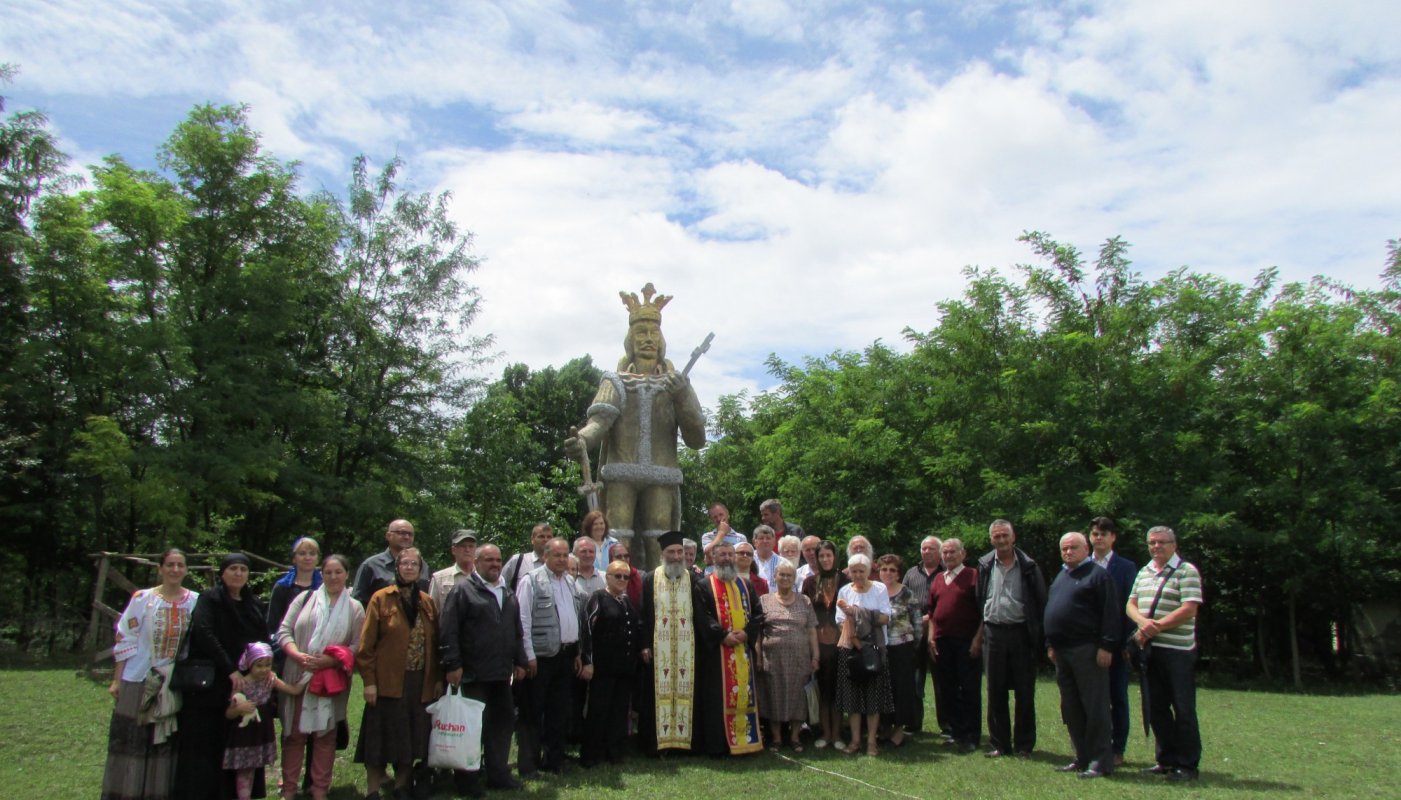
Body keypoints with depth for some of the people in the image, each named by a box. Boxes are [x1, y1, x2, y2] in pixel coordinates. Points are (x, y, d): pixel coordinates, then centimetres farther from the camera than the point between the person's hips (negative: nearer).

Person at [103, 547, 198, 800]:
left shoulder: (196, 602, 0)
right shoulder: (142, 599, -6)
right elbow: (125, 641, -2)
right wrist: (117, 680, -2)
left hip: (178, 685, 2)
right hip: (140, 681, -2)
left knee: (169, 741, 8)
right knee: (132, 740, 5)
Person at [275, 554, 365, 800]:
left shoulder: (355, 608, 7)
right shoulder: (305, 598, 7)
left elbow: (357, 646, 1)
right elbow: (284, 631, 3)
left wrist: (329, 661, -14)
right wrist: (298, 655, -14)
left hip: (331, 681, 0)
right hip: (298, 677, 0)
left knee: (325, 734, 6)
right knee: (294, 733, 5)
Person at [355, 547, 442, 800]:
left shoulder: (428, 603, 9)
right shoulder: (381, 598, -2)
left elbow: (435, 644, 11)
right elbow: (366, 642, -5)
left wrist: (438, 679, 6)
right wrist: (369, 681, -10)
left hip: (420, 682, 4)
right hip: (388, 681, -4)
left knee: (412, 736, 8)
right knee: (382, 736, 1)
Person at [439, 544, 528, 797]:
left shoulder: (508, 595, 18)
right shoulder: (462, 591, -5)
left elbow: (517, 632, 23)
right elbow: (449, 631, -11)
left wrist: (519, 662, 16)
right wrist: (453, 664, -16)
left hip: (502, 674, 7)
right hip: (472, 674, -7)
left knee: (502, 722, 11)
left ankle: (498, 773, 23)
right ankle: (468, 779, 13)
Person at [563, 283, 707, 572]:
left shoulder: (676, 384, 16)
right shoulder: (616, 382, 14)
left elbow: (697, 440, 7)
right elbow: (600, 420, -5)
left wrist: (682, 397, -8)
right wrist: (582, 440, -29)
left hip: (661, 479, 1)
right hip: (621, 476, -1)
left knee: (658, 548, -5)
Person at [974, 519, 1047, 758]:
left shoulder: (1028, 566, -2)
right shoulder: (984, 566, 6)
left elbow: (1041, 602, -1)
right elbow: (979, 603, 11)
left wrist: (1038, 637, -6)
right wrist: (979, 635, 7)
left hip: (1021, 633, -2)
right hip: (993, 633, 3)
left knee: (1024, 692, 4)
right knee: (995, 691, 7)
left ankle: (1024, 745, 15)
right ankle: (1000, 743, 17)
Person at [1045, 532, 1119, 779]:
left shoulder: (1097, 575, -7)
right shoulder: (1060, 576, 19)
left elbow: (1111, 613, -13)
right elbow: (1050, 611, 24)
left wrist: (1106, 646, -18)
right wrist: (1050, 644, 19)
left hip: (1087, 650, -9)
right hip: (1062, 652, 9)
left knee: (1095, 707, -3)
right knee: (1071, 709, 12)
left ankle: (1101, 761, 3)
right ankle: (1082, 758, 20)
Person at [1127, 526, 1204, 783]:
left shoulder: (1186, 572, -6)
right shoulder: (1144, 572, 15)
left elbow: (1189, 610, -15)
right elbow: (1131, 604, 12)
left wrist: (1156, 626, -17)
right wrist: (1143, 622, -10)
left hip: (1177, 649, -7)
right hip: (1150, 649, 7)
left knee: (1183, 709, 0)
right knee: (1156, 708, 11)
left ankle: (1188, 764, 9)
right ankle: (1167, 759, 22)